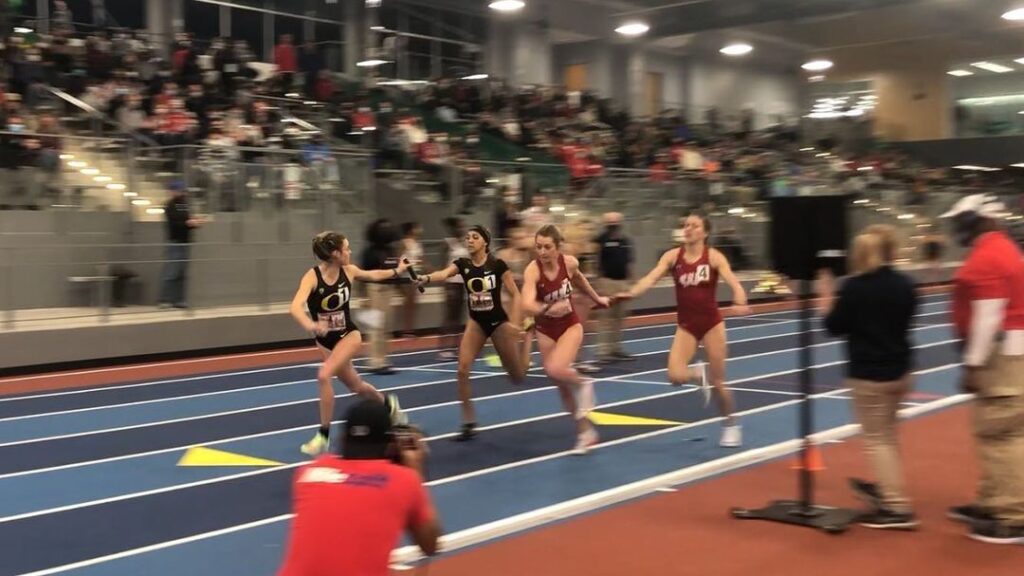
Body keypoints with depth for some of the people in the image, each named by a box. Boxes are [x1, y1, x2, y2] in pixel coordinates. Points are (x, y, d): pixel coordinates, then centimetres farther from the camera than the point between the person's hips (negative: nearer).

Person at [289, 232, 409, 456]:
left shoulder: (349, 271, -10)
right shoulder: (312, 276, -23)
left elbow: (373, 275, 15)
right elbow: (295, 307, -38)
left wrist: (397, 271, 21)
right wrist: (310, 326, -56)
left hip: (349, 334, 0)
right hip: (324, 339, 0)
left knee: (324, 375, -26)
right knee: (356, 386, 16)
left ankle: (323, 436, -15)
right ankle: (388, 403, 49)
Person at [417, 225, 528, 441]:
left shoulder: (498, 264, -15)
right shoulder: (462, 264, -7)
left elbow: (516, 295, -11)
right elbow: (444, 273, -28)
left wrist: (515, 323, -19)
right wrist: (426, 278, -50)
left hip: (498, 322, -3)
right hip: (476, 322, 3)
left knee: (518, 377, 8)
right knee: (462, 369, -15)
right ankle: (469, 423, -3)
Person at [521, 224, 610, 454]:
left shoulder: (570, 263, -16)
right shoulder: (532, 270, -25)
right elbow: (527, 304, -40)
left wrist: (597, 298, 23)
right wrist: (548, 308, -58)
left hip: (570, 325, -1)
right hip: (546, 330, 1)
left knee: (555, 370, -28)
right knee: (563, 387, 9)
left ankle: (582, 383, 5)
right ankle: (585, 431, 26)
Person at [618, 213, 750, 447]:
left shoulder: (714, 257, -10)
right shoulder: (672, 256, -4)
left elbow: (733, 282, -21)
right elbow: (651, 277, -16)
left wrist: (740, 303, -42)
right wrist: (630, 293, -35)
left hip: (712, 323, -2)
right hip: (686, 325, 2)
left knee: (718, 382, 3)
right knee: (675, 376, -18)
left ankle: (731, 426, 29)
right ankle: (699, 375, 19)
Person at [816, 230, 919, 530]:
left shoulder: (855, 287, -15)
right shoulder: (905, 284, 3)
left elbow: (835, 327, -6)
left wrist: (826, 298, 7)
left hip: (869, 374, -7)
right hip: (900, 370, 7)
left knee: (877, 439, 0)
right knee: (887, 434, 23)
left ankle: (898, 508, -2)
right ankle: (889, 489, 37)